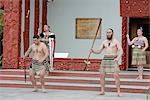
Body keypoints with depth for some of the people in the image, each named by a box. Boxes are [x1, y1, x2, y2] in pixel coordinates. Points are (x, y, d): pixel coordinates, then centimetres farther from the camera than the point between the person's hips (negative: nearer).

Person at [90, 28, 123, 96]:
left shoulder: (116, 42, -1)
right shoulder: (104, 42, 11)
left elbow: (121, 51, -8)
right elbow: (99, 51, 9)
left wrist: (118, 58, -25)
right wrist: (93, 51, -11)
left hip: (113, 60, -4)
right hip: (105, 60, 4)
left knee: (116, 76, -13)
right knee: (102, 75, 0)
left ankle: (118, 92, -7)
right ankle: (102, 91, 11)